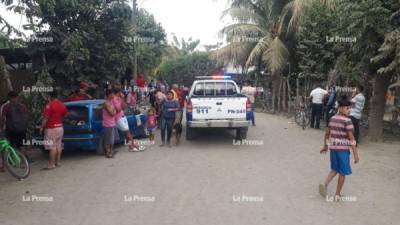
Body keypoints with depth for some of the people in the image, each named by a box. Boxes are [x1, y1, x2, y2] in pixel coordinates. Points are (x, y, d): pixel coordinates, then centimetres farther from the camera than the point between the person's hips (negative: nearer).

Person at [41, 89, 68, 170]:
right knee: (59, 145, 12)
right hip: (60, 127, 8)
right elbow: (64, 116, 16)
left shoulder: (49, 105, -15)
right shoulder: (62, 105, 7)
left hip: (51, 128, -8)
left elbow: (46, 118, -16)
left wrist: (42, 127, -8)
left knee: (52, 147, -6)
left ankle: (51, 164, -4)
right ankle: (57, 162, 19)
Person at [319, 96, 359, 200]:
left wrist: (325, 146, 24)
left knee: (335, 169, 21)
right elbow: (351, 138, -16)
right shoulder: (347, 120, -15)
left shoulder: (333, 118, 5)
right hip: (343, 149, -6)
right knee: (343, 172, 9)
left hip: (333, 147, 6)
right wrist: (355, 154, -13)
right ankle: (337, 194, 17)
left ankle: (325, 184, -1)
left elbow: (327, 133, 12)